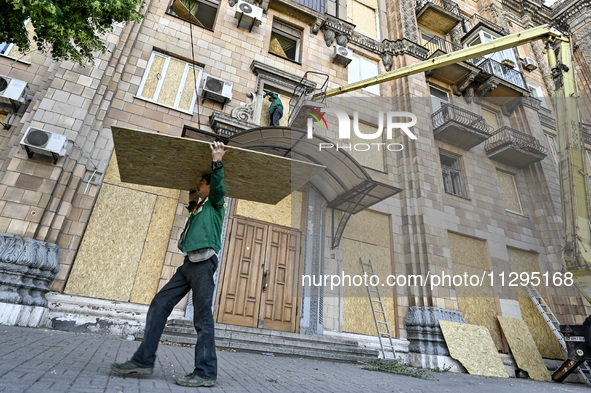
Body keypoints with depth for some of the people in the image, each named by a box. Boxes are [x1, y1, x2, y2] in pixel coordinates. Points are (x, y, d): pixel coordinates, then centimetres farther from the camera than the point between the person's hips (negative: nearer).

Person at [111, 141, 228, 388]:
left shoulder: (214, 204, 5)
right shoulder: (196, 207, 26)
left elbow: (218, 187, -15)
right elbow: (188, 199, 45)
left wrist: (217, 163, -27)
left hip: (204, 262, -8)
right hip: (189, 264, 9)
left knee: (203, 317, -9)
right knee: (159, 305, 5)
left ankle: (206, 373, -4)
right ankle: (143, 361, 11)